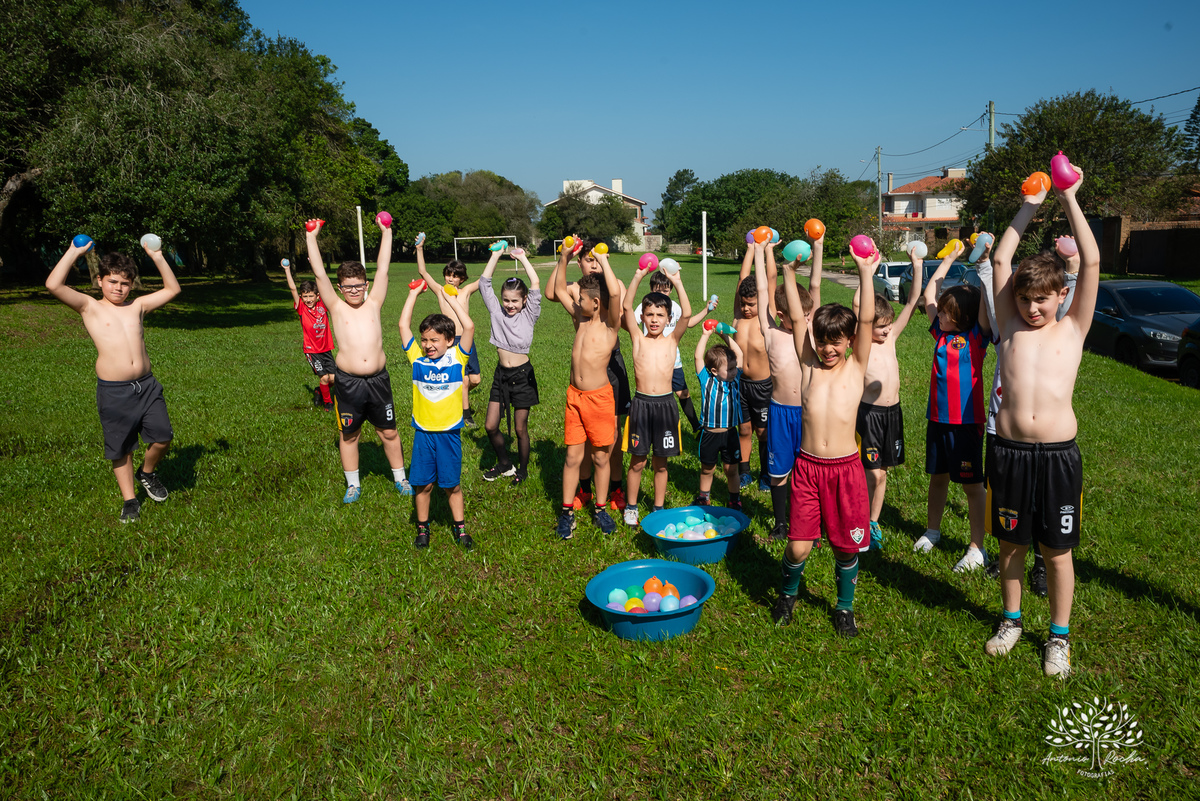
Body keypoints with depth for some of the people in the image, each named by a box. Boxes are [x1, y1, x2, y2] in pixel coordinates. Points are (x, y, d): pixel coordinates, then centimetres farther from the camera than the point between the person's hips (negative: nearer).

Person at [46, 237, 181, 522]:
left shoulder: (138, 306, 11)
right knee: (121, 449, 7)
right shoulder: (90, 307, 2)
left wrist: (157, 257, 7)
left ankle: (147, 473, 29)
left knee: (163, 437, -2)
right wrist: (74, 252, -4)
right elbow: (54, 285, -11)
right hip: (113, 391, -3)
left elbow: (172, 289, 14)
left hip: (147, 385, 3)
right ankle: (129, 500, 23)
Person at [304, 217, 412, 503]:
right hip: (348, 380, -1)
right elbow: (320, 274, -2)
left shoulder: (373, 304, 5)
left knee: (388, 432, 11)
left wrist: (386, 233, 4)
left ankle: (400, 477, 29)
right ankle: (353, 484, 28)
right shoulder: (337, 308, 2)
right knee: (349, 434, 11)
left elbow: (382, 269, 4)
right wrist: (312, 237, -1)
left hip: (378, 379, 1)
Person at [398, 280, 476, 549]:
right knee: (423, 484, 10)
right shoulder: (417, 356, 0)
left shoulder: (457, 356, -5)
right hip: (423, 431, 2)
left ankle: (460, 529, 25)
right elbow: (403, 325, -2)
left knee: (452, 484, 10)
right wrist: (414, 293, 3)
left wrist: (453, 301, -6)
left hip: (449, 432, -1)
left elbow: (469, 327, -15)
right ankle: (422, 528, 27)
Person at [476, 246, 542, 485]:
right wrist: (496, 255, 1)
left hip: (523, 375, -3)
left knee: (521, 428, 5)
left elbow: (535, 285, -15)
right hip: (501, 374, 4)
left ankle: (523, 469, 24)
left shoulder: (529, 315, -3)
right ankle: (504, 463, 27)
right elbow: (484, 282, 2)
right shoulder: (497, 312, 4)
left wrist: (523, 258, -8)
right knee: (490, 426, 4)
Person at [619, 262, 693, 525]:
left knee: (661, 463, 11)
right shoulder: (638, 339, 4)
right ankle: (631, 506, 25)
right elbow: (626, 307, -6)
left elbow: (687, 314, -8)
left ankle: (659, 508, 26)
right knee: (637, 461, 8)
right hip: (641, 403, 0)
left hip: (665, 403, 1)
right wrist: (638, 277, -12)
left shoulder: (672, 340, 5)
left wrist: (677, 283, -13)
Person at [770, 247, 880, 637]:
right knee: (798, 546, 1)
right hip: (807, 466, 0)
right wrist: (788, 272, -7)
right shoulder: (809, 364, 6)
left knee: (845, 546, 9)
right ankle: (787, 593, 31)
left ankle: (845, 606, 35)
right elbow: (797, 318, -1)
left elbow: (866, 320, -7)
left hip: (845, 467, 0)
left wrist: (866, 274, -15)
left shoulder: (856, 367, 4)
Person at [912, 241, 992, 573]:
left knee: (972, 484, 3)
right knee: (937, 477, 18)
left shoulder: (977, 335, -6)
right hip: (938, 417, 5)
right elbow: (927, 295, 10)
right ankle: (932, 530, 34)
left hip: (967, 420, -5)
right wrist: (949, 259, 13)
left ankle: (977, 548, 12)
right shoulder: (941, 333, 6)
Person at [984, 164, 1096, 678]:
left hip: (1058, 453, -1)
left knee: (1057, 551, 9)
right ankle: (1012, 620, 34)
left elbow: (1091, 262, -2)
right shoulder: (1011, 327, 8)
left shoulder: (1072, 330, 5)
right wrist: (1028, 208, 9)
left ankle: (1059, 636, 27)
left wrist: (1069, 199, 2)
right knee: (1011, 543, 14)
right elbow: (1001, 260, 5)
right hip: (1009, 449, 2)